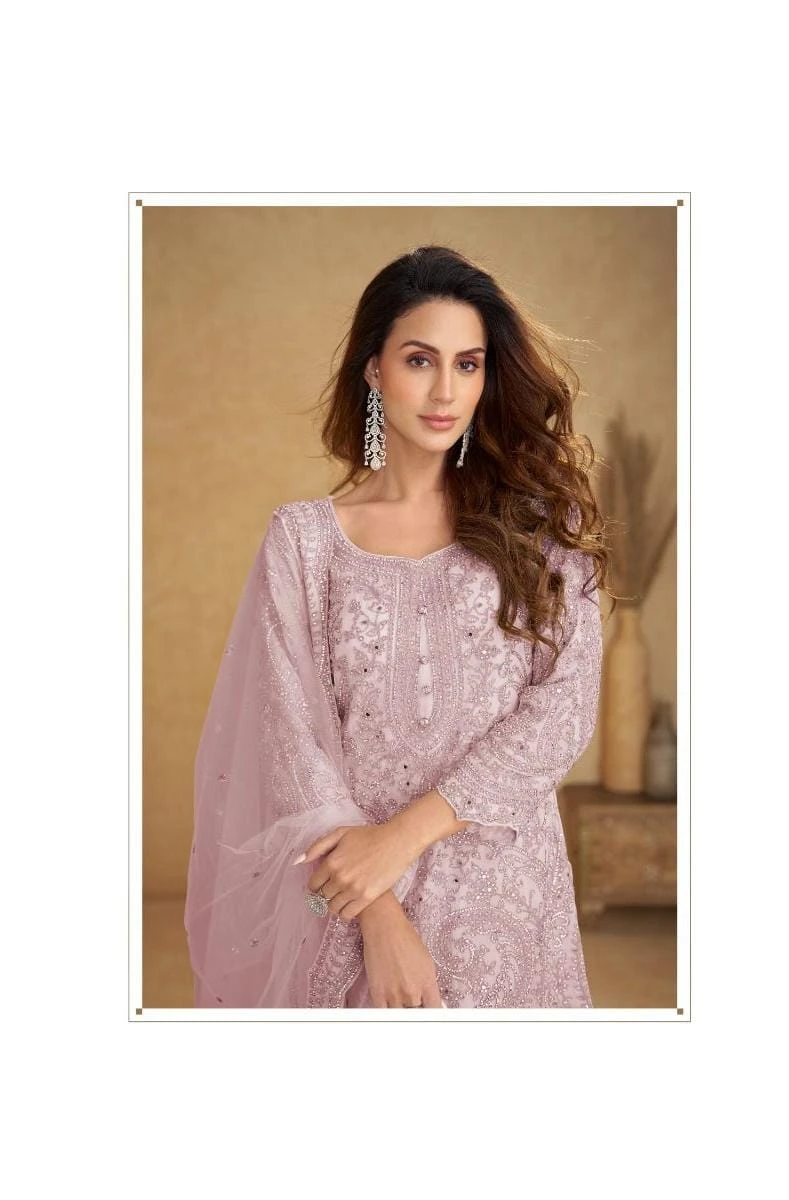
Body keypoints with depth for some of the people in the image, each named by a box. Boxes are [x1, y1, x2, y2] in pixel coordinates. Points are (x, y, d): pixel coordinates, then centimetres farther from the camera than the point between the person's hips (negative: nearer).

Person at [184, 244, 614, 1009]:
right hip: (352, 897, -1)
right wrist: (379, 915, -16)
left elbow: (564, 709, -8)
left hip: (505, 886, 1)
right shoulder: (305, 537, -2)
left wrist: (403, 832, -16)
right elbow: (294, 736, -6)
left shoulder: (538, 521, 0)